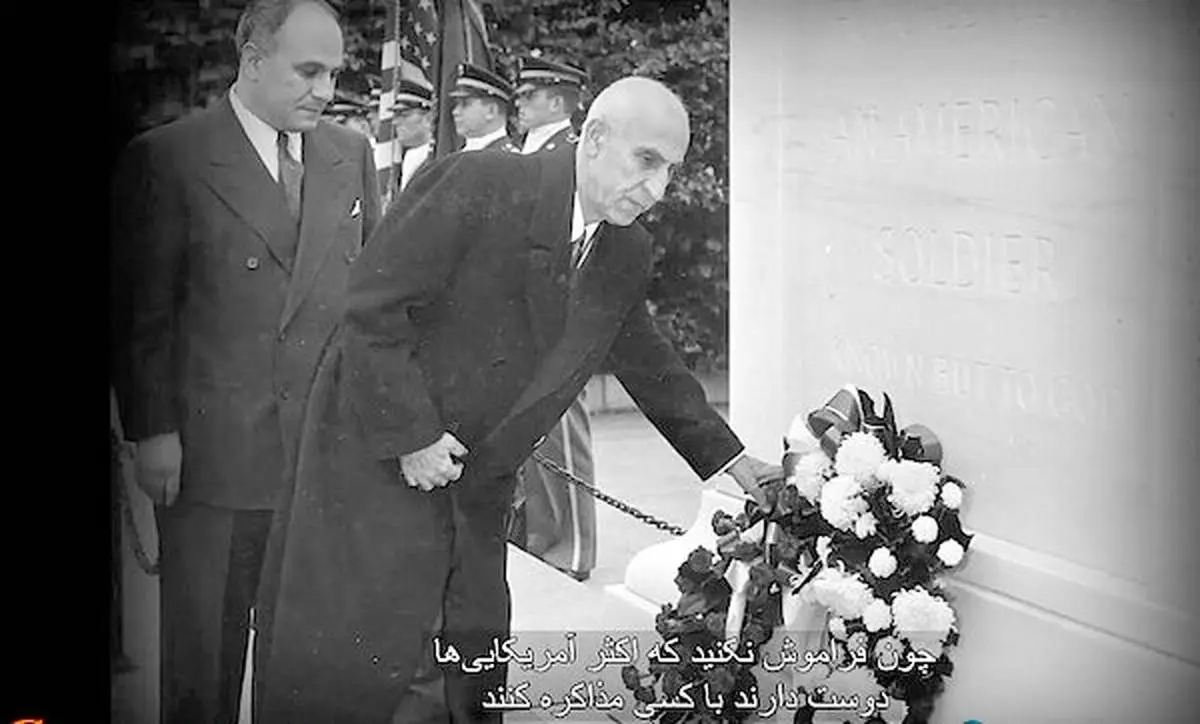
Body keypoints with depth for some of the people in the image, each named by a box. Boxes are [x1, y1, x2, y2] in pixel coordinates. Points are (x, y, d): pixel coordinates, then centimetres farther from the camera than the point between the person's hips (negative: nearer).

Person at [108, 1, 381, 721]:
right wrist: (153, 431, -8)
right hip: (209, 450, -3)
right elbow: (142, 307, -3)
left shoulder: (352, 154, 9)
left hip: (330, 446, 3)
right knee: (202, 645, 7)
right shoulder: (167, 158, -4)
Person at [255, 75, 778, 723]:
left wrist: (729, 459, 13)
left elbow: (650, 366, 17)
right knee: (353, 657, -3)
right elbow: (372, 305, -20)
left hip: (478, 479, 7)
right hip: (377, 449, -6)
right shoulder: (477, 185, -20)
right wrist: (411, 432, -21)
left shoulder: (629, 255, 2)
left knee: (476, 657, 11)